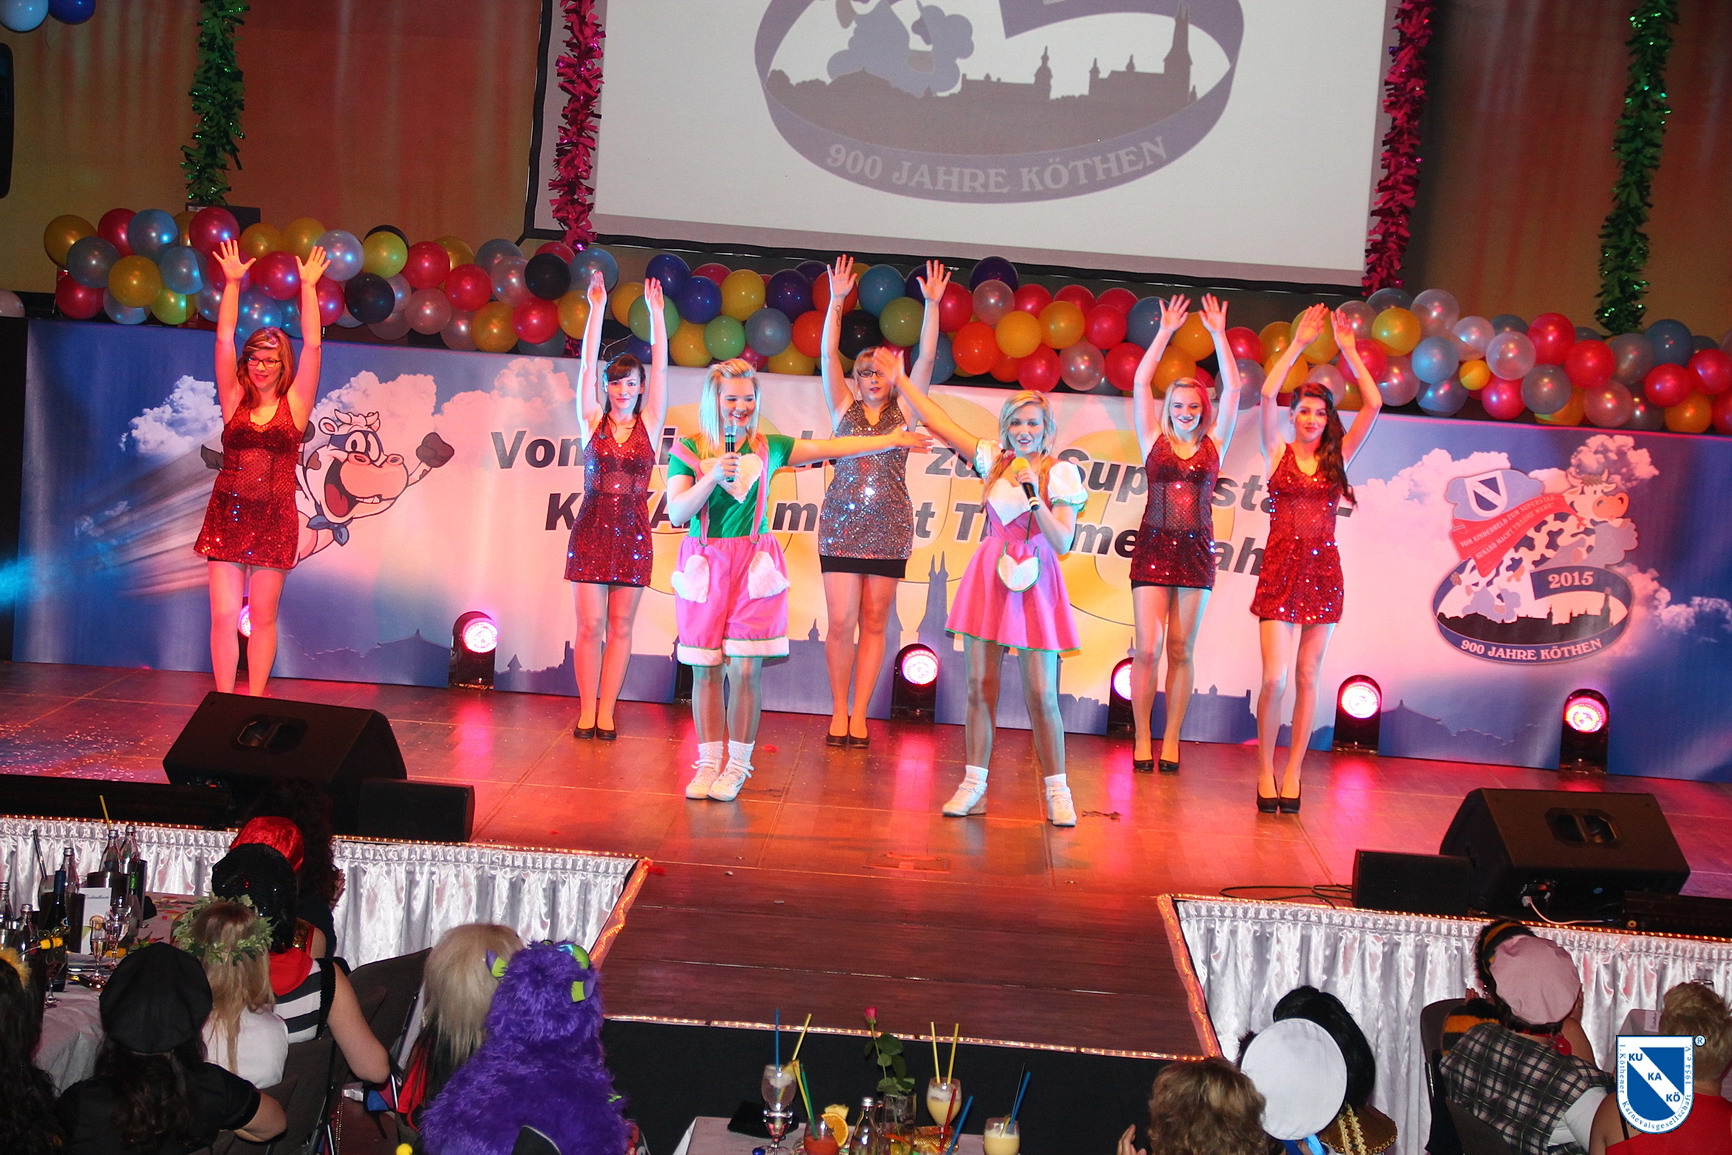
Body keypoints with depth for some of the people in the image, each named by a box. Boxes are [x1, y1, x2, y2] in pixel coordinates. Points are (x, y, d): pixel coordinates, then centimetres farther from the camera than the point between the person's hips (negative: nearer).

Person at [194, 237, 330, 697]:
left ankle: (254, 701, 14)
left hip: (274, 520, -1)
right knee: (224, 615, -3)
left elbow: (312, 346, -3)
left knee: (262, 617, 5)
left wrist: (308, 288, -4)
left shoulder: (294, 404, 3)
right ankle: (224, 704, 2)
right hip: (227, 516, 1)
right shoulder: (234, 400, 5)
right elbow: (224, 338, 1)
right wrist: (232, 283, -3)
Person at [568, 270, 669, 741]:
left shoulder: (649, 423, 6)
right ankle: (586, 712, 4)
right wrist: (596, 310, -5)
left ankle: (606, 711, 7)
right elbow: (588, 365, 0)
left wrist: (656, 314, -1)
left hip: (633, 533, 1)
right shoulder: (593, 421, 5)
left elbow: (660, 369, 1)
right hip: (591, 529, 0)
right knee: (590, 624, -2)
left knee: (620, 626, 3)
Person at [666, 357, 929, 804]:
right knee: (706, 671, 2)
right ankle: (709, 762, 13)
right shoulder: (688, 450, 1)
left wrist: (892, 440, 14)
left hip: (754, 566, 1)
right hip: (704, 566, 0)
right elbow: (676, 513, -6)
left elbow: (833, 448, 13)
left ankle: (738, 765, 7)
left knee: (744, 671, -4)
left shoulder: (768, 448, 8)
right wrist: (713, 475, -19)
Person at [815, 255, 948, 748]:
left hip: (889, 529, 1)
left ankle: (859, 714, 7)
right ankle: (838, 712, 5)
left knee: (874, 624, 2)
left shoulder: (903, 413, 9)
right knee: (841, 622, -6)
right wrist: (836, 302, -11)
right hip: (842, 525, 0)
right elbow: (828, 355, -2)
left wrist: (932, 305, -7)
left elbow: (926, 358, 0)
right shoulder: (844, 410, 9)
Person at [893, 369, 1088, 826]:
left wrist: (1033, 495, -19)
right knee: (980, 686, 3)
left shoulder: (1059, 476, -4)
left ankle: (1057, 792, 4)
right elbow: (938, 421, 9)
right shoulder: (994, 461, 5)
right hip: (990, 577, 3)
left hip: (1035, 583, -3)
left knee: (1041, 695, -4)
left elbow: (1062, 542, -12)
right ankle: (974, 784, 10)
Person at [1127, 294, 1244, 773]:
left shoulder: (1214, 446, 9)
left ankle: (1170, 741, 7)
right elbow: (1141, 383, 2)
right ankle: (1142, 740, 1)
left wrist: (1219, 335, 4)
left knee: (1181, 650, 3)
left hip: (1196, 553, 1)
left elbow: (1232, 390, 5)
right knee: (1147, 648, -6)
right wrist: (1166, 332, 2)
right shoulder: (1154, 442, 7)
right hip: (1153, 549, -1)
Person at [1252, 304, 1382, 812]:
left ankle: (1292, 774, 10)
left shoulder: (1338, 458, 9)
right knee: (1275, 678, -10)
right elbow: (1267, 394, -9)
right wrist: (1298, 344, -6)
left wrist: (1349, 351, 2)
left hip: (1323, 570, 2)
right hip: (1280, 567, -2)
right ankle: (1265, 771, 3)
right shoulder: (1278, 452, 4)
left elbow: (1373, 404, 1)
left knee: (1307, 678, 4)